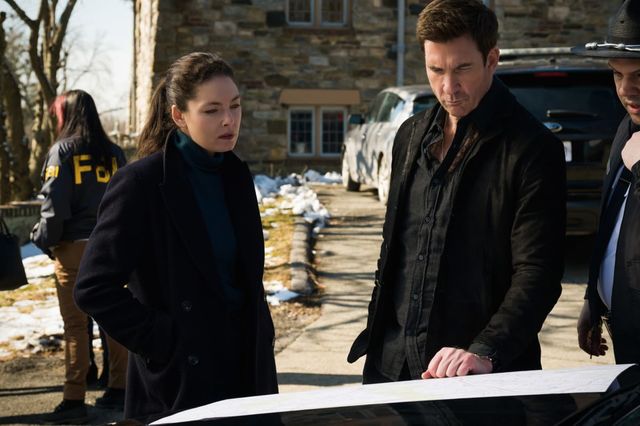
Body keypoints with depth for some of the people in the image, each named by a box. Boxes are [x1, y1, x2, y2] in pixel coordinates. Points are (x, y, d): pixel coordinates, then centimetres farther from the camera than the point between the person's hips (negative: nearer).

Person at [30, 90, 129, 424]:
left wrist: (44, 239, 3)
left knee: (75, 325, -1)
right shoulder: (114, 153, 8)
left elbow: (54, 204, -11)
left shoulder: (62, 151, -6)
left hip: (74, 247, -4)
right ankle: (118, 390, 20)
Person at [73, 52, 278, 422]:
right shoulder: (142, 183, -14)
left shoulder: (236, 175, 7)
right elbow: (95, 288, -16)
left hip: (247, 371, 6)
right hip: (180, 381, -6)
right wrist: (162, 342, -16)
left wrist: (261, 335, 8)